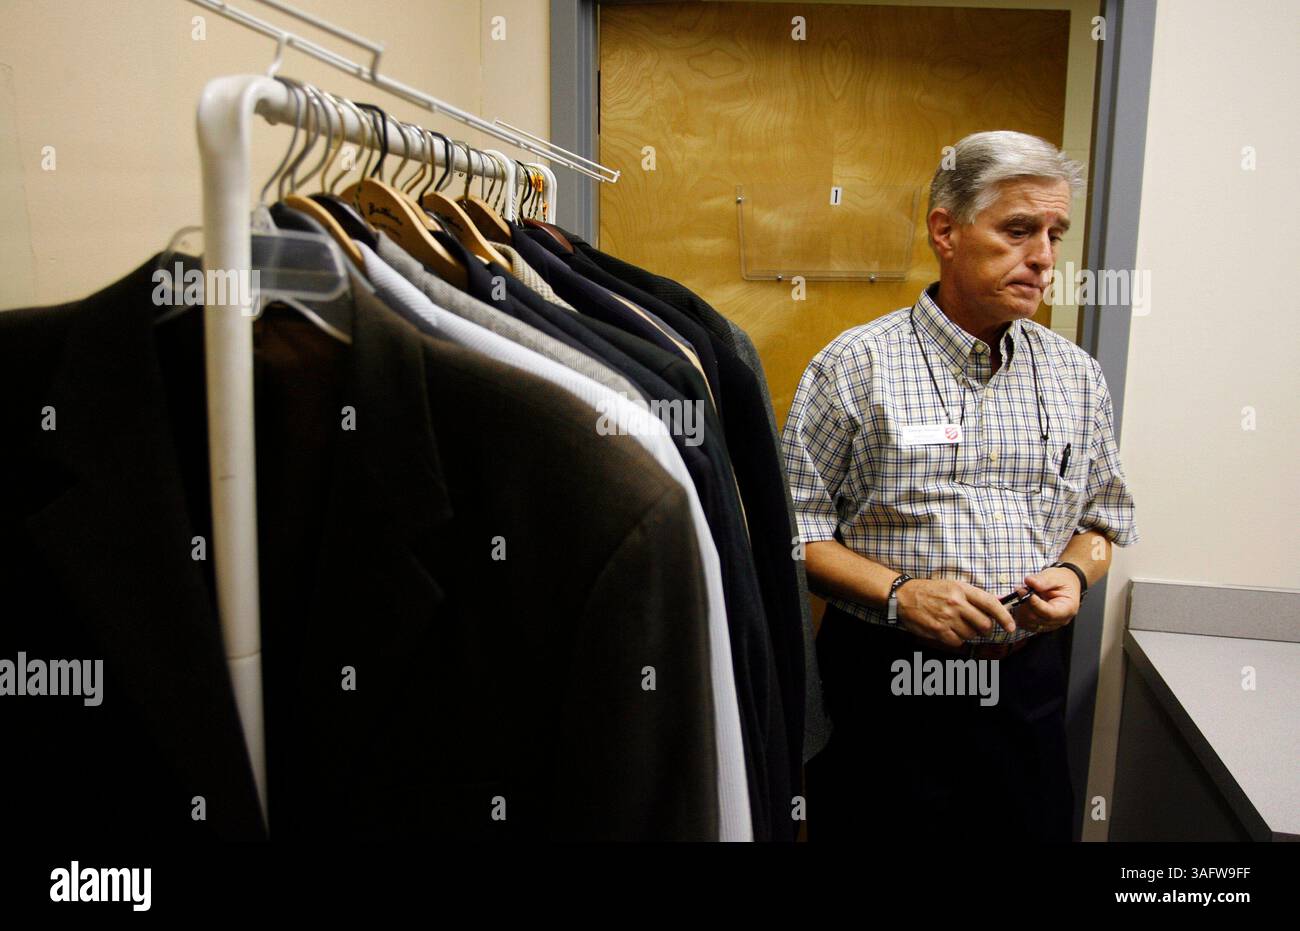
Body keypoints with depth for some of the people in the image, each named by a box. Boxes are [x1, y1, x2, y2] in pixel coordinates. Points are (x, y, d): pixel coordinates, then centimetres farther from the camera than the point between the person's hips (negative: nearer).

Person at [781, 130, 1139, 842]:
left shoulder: (1077, 374, 6)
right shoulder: (853, 365, -9)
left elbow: (1105, 516, 15)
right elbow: (795, 524, -8)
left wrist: (1074, 574, -5)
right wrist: (898, 592, -19)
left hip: (1030, 682, 4)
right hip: (884, 678, -4)